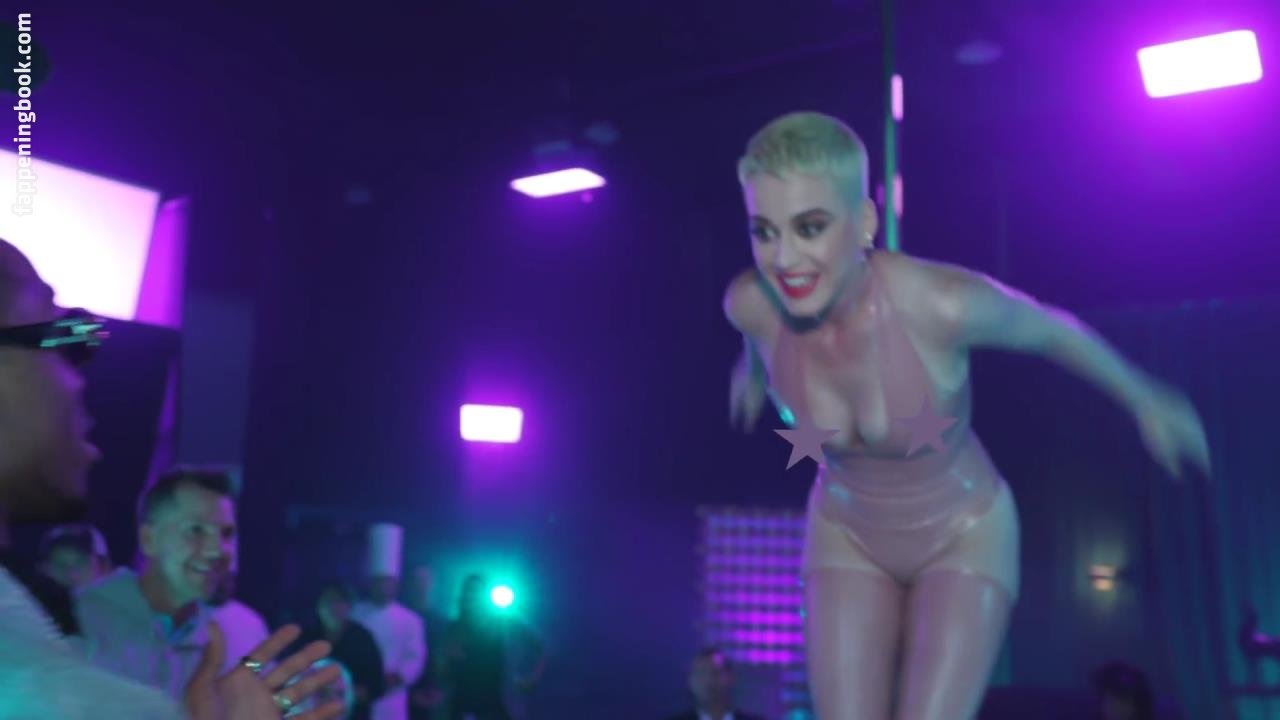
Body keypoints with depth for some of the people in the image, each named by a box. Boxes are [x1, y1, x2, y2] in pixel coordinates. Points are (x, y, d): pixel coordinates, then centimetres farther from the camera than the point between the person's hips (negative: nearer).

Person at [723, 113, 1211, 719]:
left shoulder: (941, 303, -33)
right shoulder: (752, 304, -24)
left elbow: (1050, 329, -11)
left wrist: (1144, 398, 5)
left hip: (964, 534, -2)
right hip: (847, 536, 3)